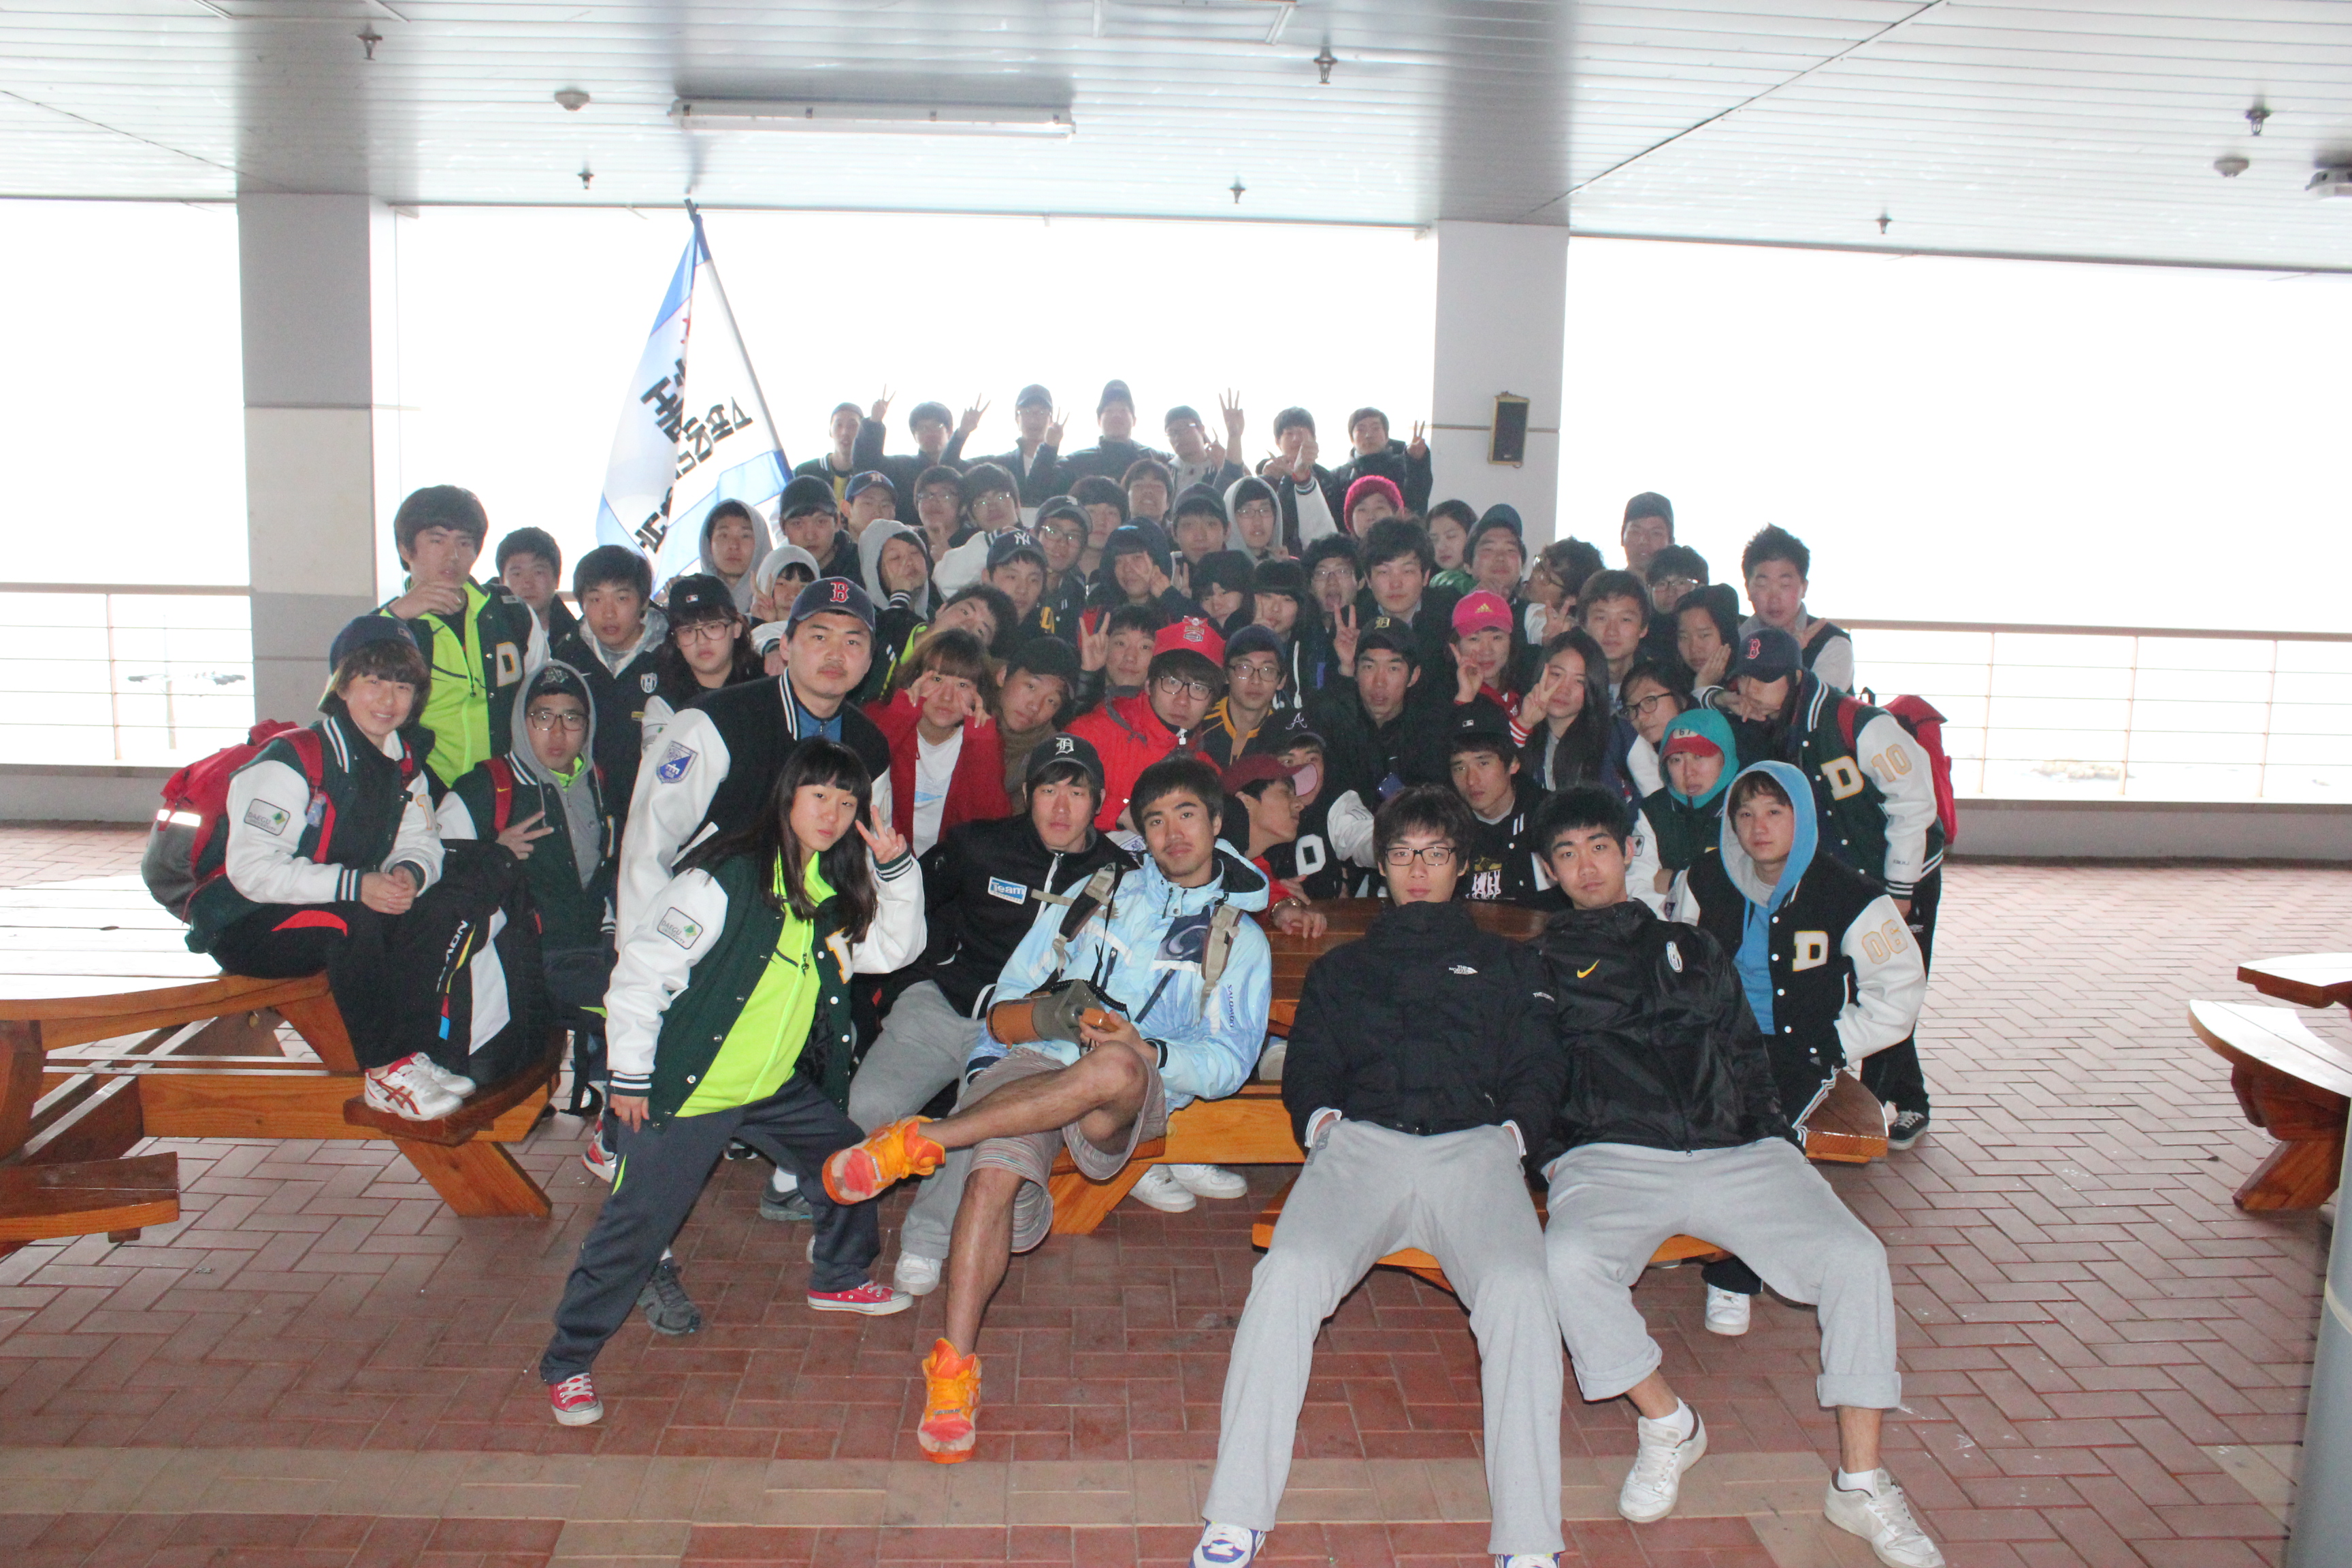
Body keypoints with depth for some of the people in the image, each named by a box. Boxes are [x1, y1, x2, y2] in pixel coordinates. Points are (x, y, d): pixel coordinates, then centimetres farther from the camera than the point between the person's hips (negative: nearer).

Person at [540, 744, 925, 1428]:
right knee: (636, 1224, -4)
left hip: (777, 1088, 7)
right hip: (688, 1090, -7)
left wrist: (896, 867, -2)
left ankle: (839, 1277, 38)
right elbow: (643, 970, -17)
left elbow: (894, 948, 13)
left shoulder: (834, 889, 5)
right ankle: (567, 1361, 12)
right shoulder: (726, 877, -18)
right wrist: (631, 1076, -14)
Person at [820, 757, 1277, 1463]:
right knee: (993, 1176, -31)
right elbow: (1013, 990, 23)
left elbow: (1229, 1060, 6)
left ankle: (918, 1142, -35)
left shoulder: (1240, 940, 19)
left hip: (1137, 1096, -1)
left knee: (1118, 1068, -40)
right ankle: (953, 1367, -25)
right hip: (1034, 1062, 2)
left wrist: (1151, 1051, -12)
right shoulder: (1096, 892, 25)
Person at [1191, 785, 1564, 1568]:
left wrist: (1514, 1130, 1)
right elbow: (1306, 1065, 24)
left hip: (1475, 1149, 0)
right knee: (1287, 1273, -30)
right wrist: (1321, 1118, 2)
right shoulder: (1342, 968, 35)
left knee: (1518, 1289, -33)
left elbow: (1539, 1069, 21)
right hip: (1360, 1146, 1)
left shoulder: (1508, 965, 32)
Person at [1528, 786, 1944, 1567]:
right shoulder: (1539, 965, 19)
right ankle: (1667, 1422, -6)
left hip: (1735, 1151, 2)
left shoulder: (1691, 948, 28)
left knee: (1857, 1257, -21)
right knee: (1568, 1260, -33)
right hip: (1613, 1159, -2)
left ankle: (1860, 1482, -8)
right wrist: (1551, 1158, -3)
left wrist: (1769, 1138, 11)